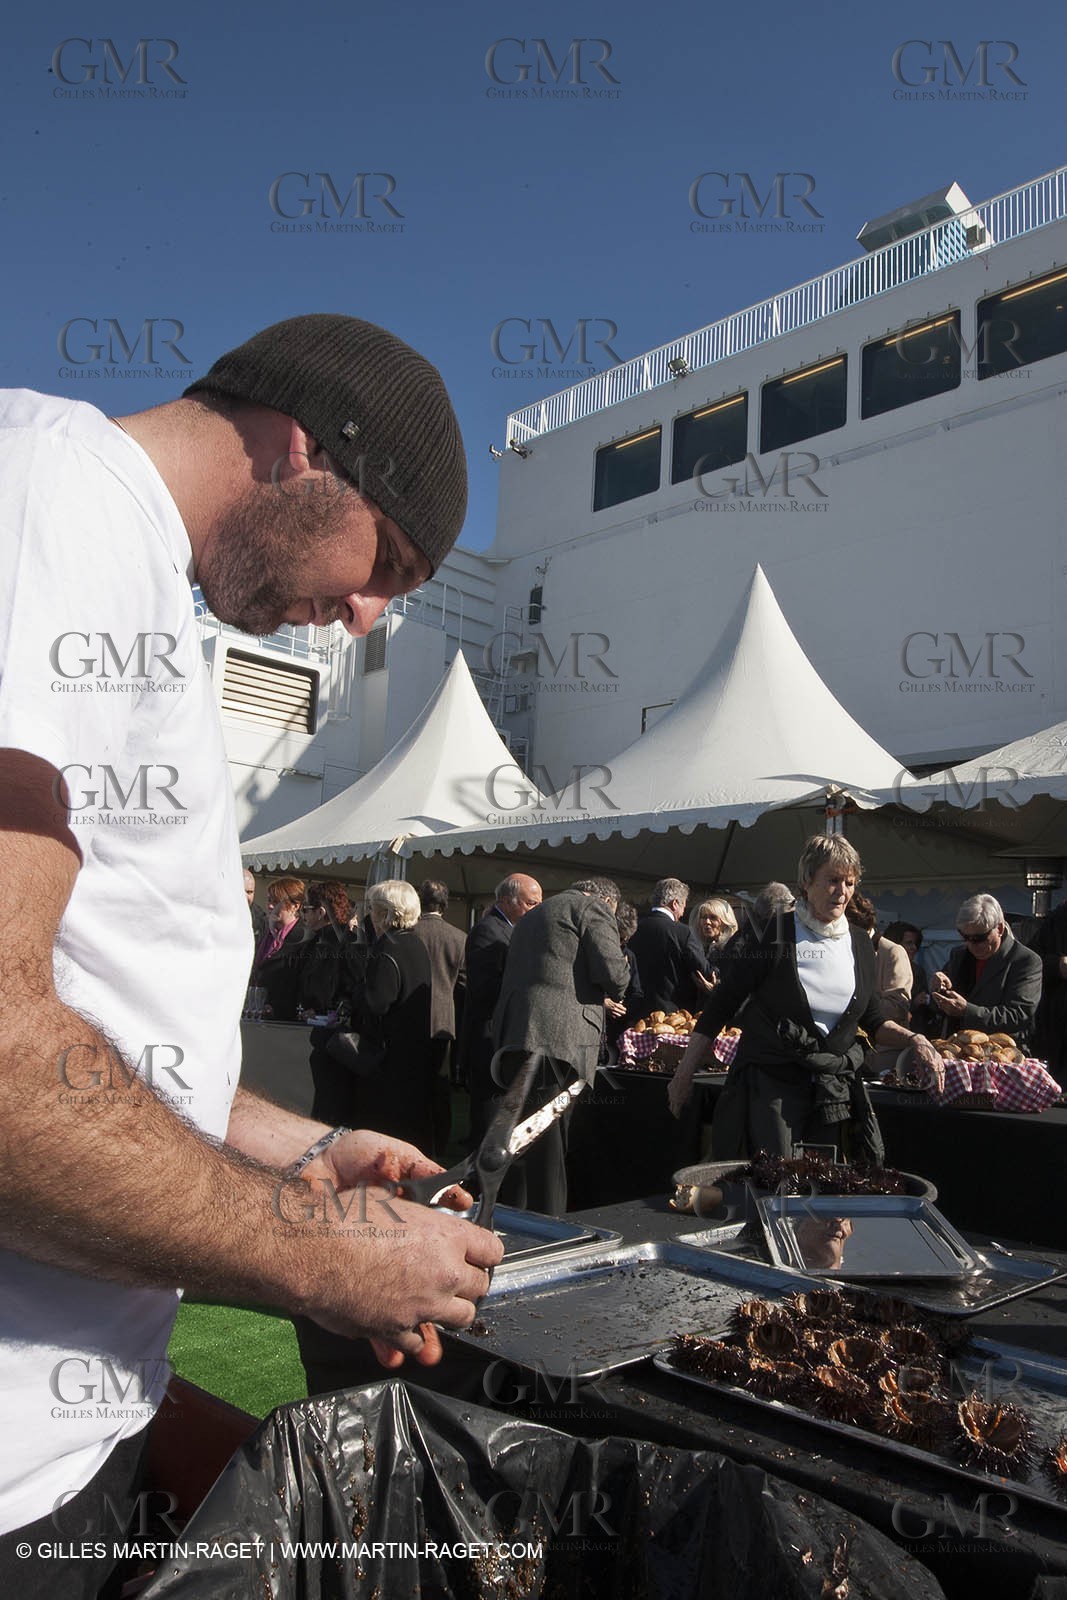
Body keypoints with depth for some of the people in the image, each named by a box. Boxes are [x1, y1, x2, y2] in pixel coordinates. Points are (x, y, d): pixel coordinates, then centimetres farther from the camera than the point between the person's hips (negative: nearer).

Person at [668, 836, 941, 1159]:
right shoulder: (771, 936, -8)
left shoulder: (859, 944, 8)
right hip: (769, 1086, -5)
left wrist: (912, 1039, -2)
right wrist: (684, 1073, -6)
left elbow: (873, 1021, 17)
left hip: (833, 1092, 5)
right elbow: (720, 1008, -5)